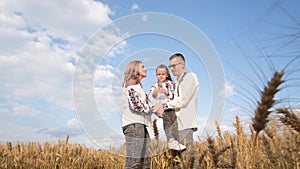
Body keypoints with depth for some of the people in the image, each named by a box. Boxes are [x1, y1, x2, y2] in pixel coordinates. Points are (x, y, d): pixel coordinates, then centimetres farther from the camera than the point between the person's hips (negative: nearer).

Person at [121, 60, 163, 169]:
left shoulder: (138, 85, 25)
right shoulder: (131, 84, -5)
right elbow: (134, 104, -16)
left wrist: (157, 108, 6)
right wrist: (153, 109, -5)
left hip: (141, 125, 10)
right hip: (133, 124, -10)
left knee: (146, 160, 9)